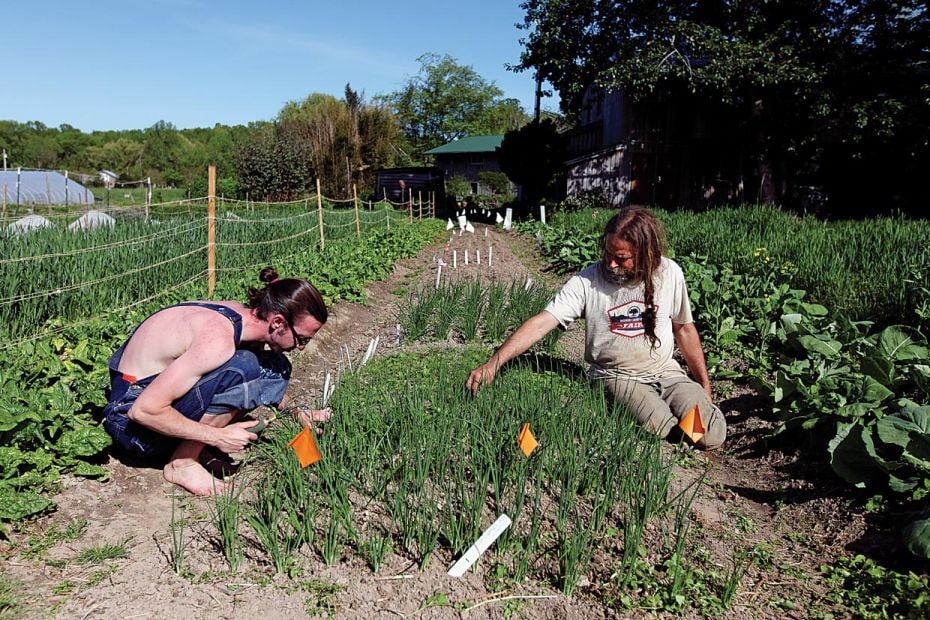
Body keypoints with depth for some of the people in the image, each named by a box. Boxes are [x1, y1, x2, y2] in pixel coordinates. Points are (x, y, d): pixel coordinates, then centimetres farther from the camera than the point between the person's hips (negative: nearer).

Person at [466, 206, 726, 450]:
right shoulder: (587, 281, -15)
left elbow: (684, 329, 8)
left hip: (667, 372, 3)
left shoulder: (670, 273, -6)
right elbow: (541, 322, -22)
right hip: (617, 376, -3)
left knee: (712, 435, -15)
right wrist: (494, 363, -32)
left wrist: (704, 386, 10)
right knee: (661, 428, -29)